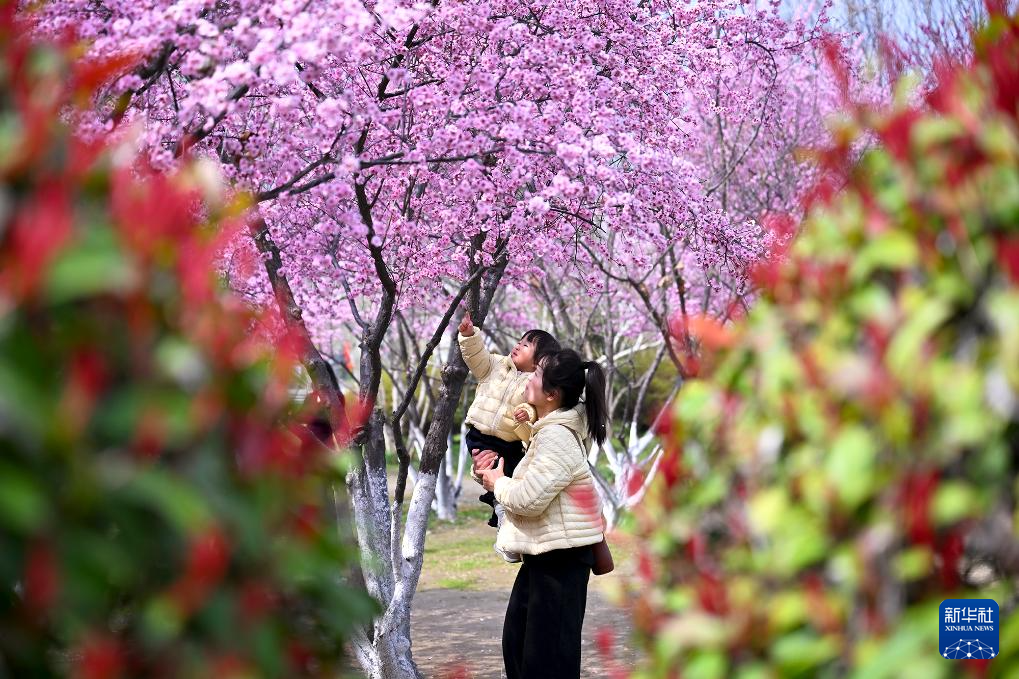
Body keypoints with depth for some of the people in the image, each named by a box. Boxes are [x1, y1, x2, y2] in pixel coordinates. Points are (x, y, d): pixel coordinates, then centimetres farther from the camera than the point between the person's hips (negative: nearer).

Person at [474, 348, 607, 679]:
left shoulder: (557, 437, -22)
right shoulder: (552, 430, 12)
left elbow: (529, 499, -26)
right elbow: (534, 486, 20)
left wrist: (497, 482, -6)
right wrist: (493, 471, 5)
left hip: (561, 556, -11)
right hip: (545, 552, 11)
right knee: (517, 638, 19)